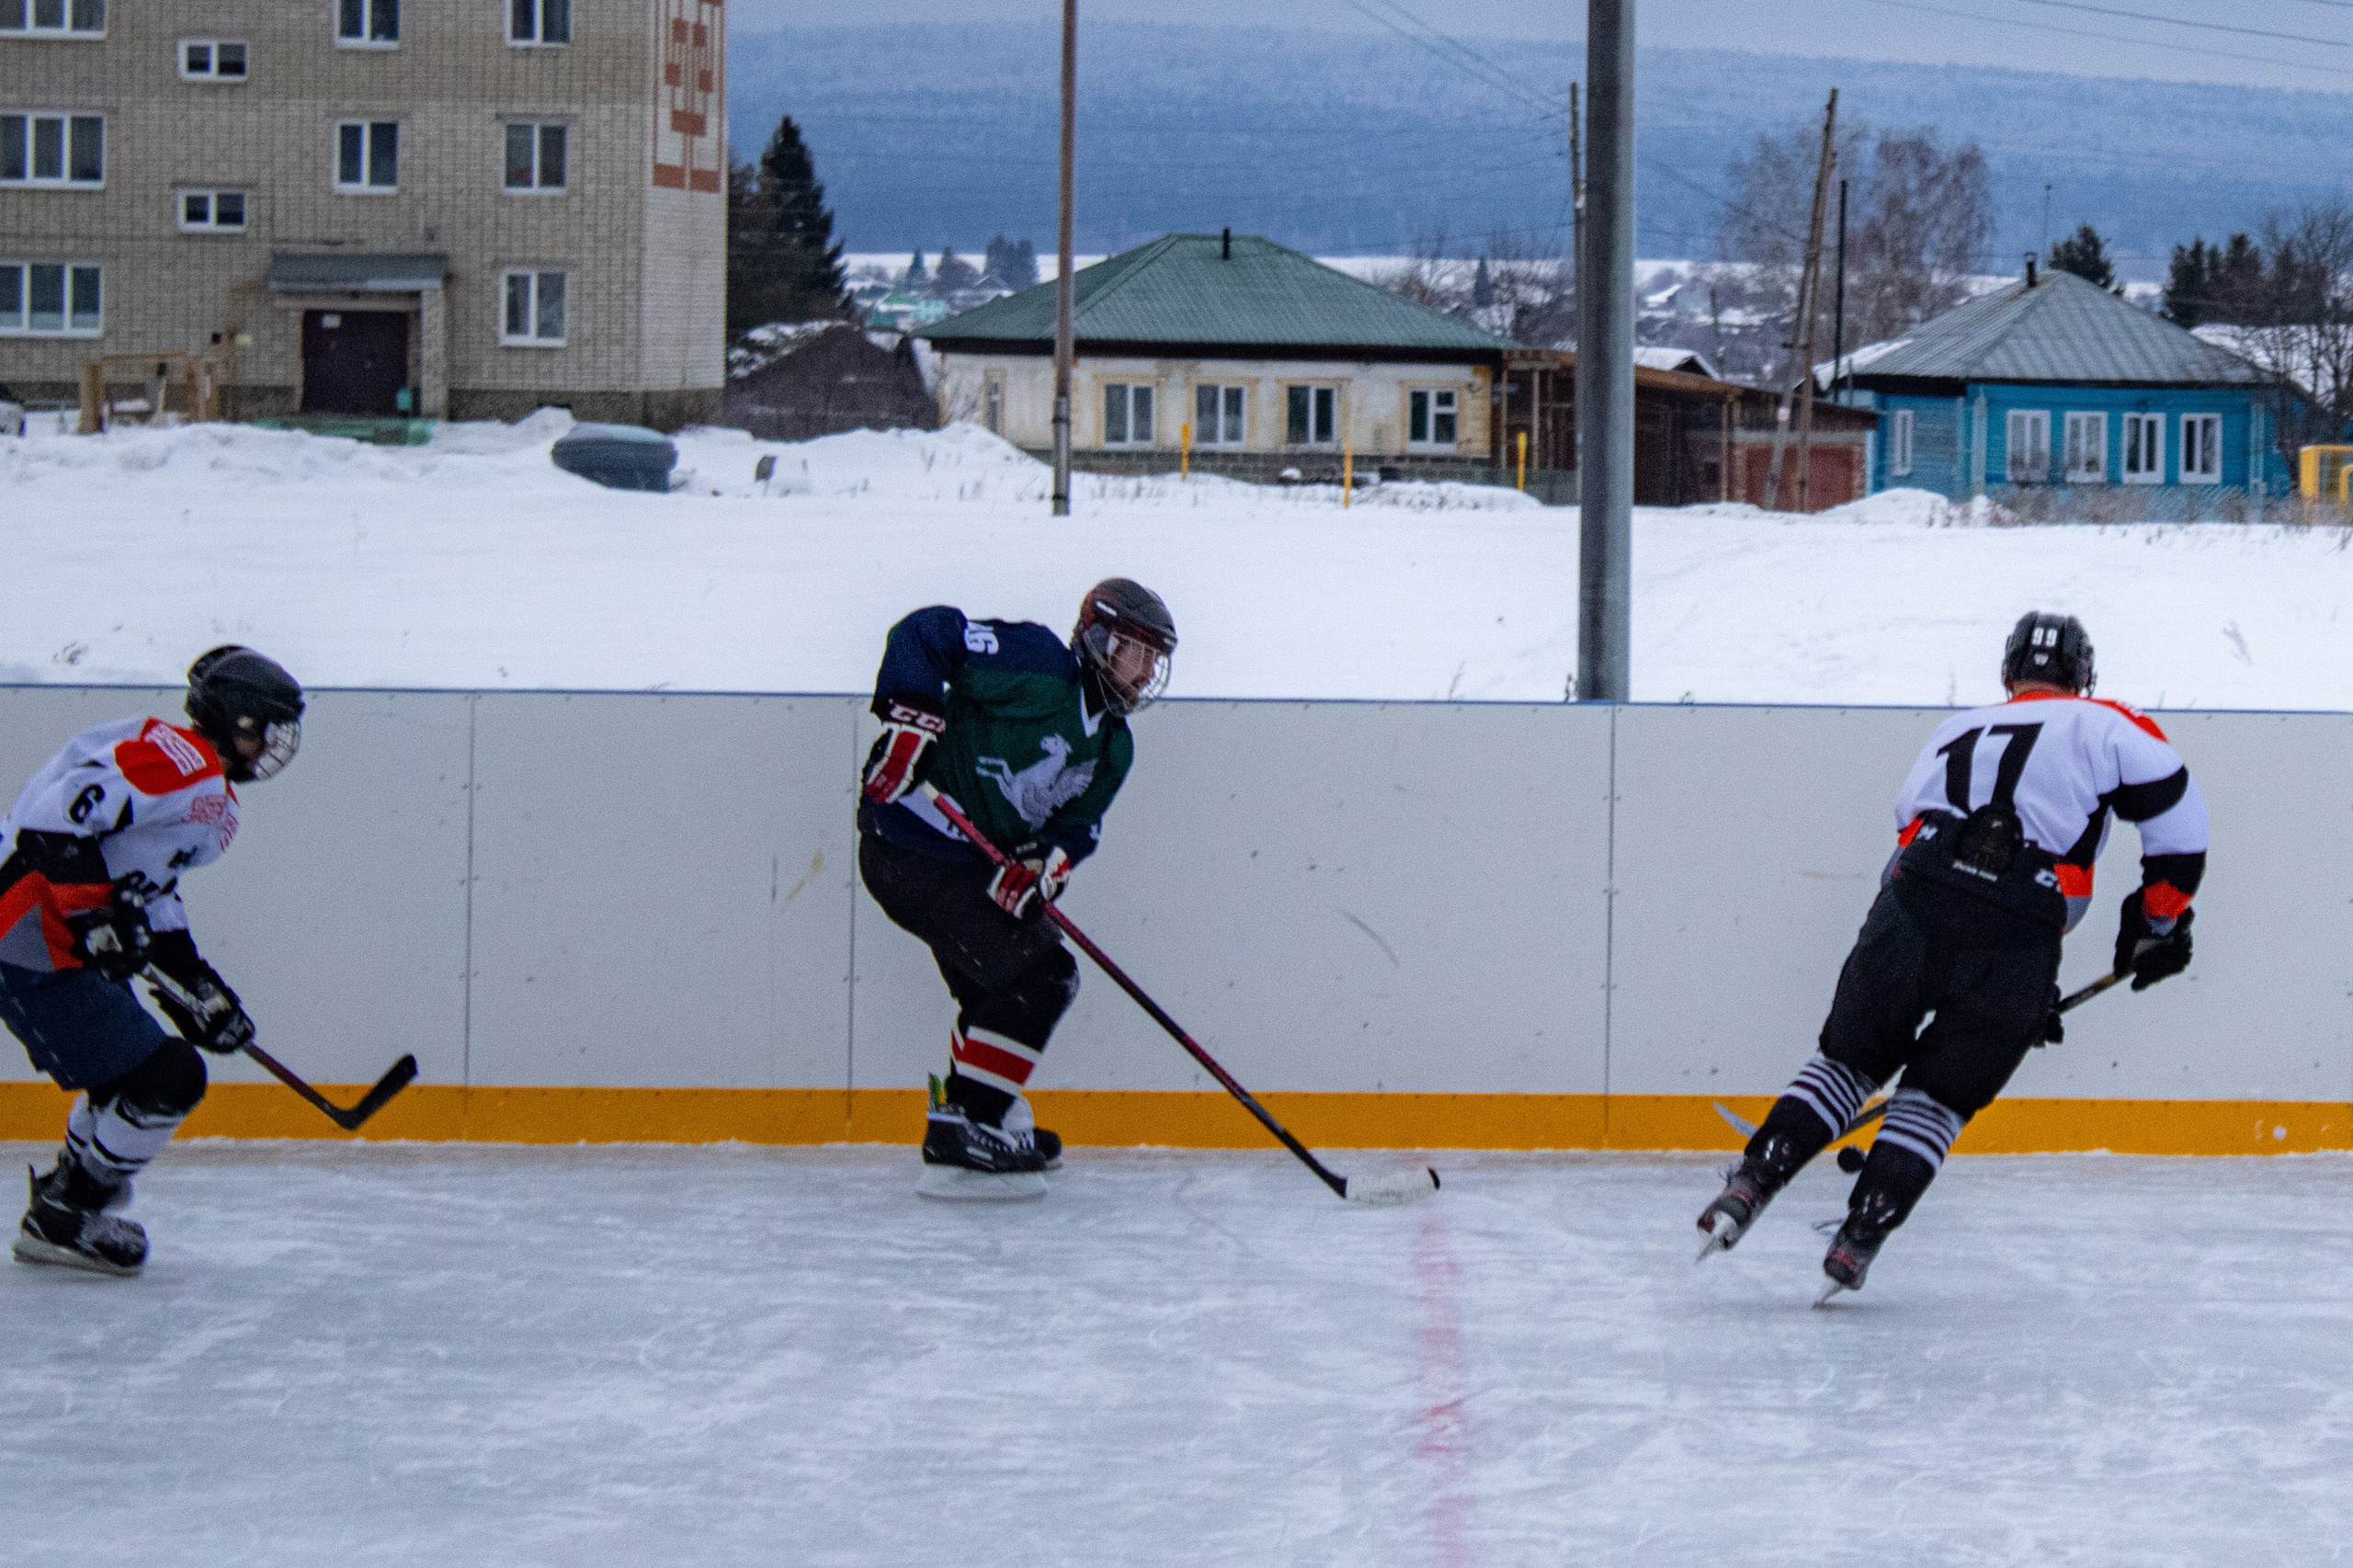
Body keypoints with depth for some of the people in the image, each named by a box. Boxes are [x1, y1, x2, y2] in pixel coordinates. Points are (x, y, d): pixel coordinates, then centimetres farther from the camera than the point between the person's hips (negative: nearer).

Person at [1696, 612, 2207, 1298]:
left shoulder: (1955, 733, 31)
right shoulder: (2104, 726, 19)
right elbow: (2178, 813, 7)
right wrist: (2158, 921, 20)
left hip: (1913, 905, 2)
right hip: (2018, 940, -2)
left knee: (1850, 1058, 19)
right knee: (1941, 1093, 14)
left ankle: (1751, 1182, 5)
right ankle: (1859, 1239, 5)